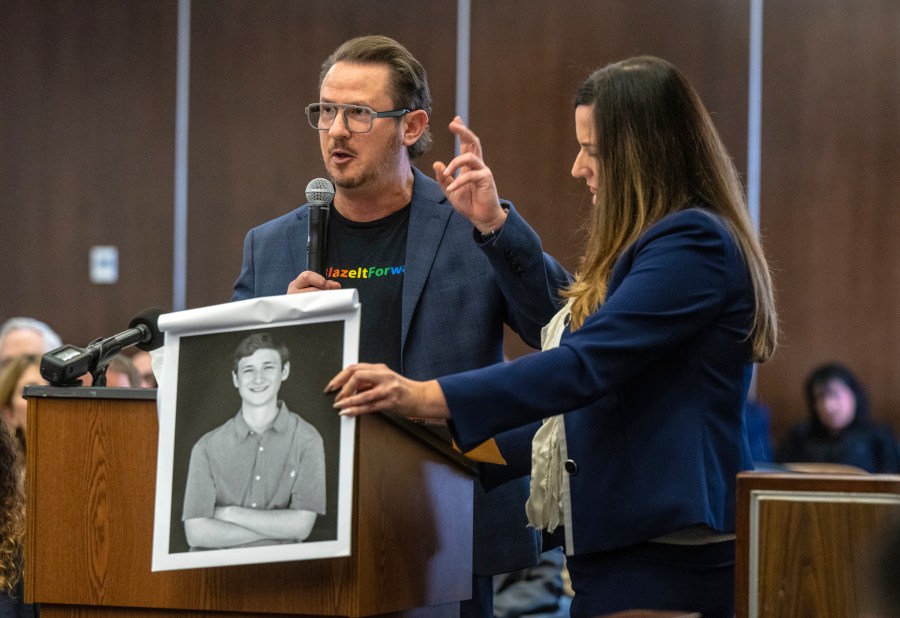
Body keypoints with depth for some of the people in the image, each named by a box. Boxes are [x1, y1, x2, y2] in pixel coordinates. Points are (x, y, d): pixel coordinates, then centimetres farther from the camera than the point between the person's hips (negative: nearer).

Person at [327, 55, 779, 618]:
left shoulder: (693, 243, -15)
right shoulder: (652, 241, 18)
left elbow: (584, 366, -26)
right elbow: (563, 324, 34)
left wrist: (425, 397, -30)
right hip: (620, 544, 10)